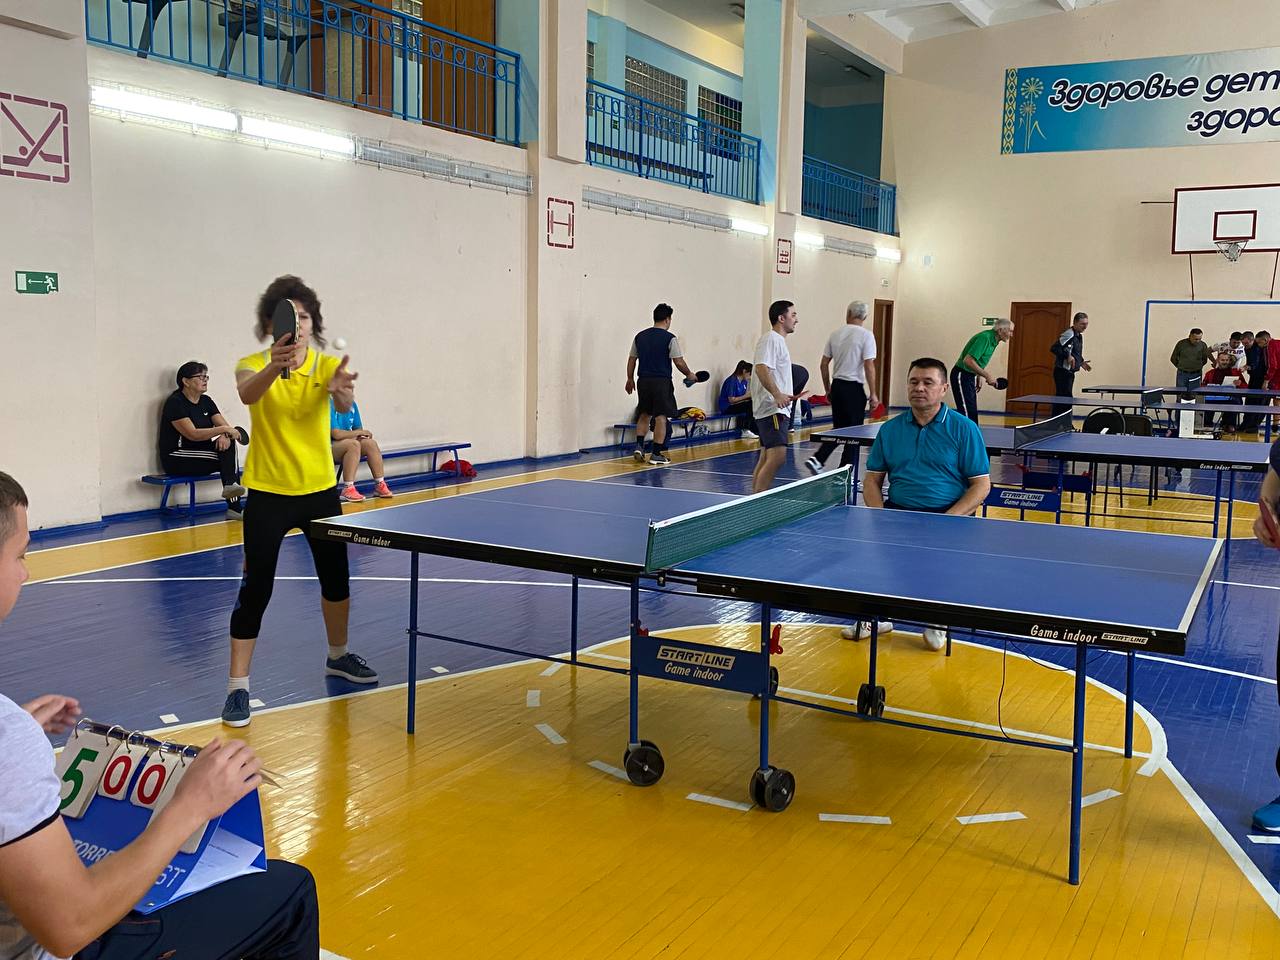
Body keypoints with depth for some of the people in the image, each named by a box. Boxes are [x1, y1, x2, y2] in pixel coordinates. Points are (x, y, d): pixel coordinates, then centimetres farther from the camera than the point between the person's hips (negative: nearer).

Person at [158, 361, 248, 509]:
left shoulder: (206, 401, 11)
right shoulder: (175, 402, -11)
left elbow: (226, 426, 1)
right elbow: (193, 434, -22)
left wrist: (225, 435, -22)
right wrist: (222, 429, -25)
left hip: (201, 454, 7)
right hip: (176, 459, -7)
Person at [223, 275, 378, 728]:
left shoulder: (328, 365, -3)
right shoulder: (253, 365, -9)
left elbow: (343, 405, -24)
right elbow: (248, 394, -33)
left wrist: (343, 390, -49)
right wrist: (275, 366, -54)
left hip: (320, 490, 3)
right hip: (268, 493, -3)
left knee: (336, 578, 15)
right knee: (256, 589, -7)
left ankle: (338, 656, 39)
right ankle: (237, 687, 4)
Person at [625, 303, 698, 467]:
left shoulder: (640, 336, 7)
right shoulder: (670, 338, -8)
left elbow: (631, 360, 12)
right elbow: (679, 362, -9)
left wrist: (630, 379, 22)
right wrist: (689, 374, 7)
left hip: (643, 380, 5)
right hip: (661, 382, -5)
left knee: (644, 414, 19)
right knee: (661, 417, 1)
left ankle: (639, 446, 7)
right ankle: (656, 454, 0)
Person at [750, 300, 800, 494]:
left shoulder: (779, 340, 21)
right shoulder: (771, 339, -11)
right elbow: (761, 369, -25)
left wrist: (785, 396, 29)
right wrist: (777, 394, -34)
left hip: (777, 409, 11)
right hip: (772, 409, -11)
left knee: (766, 457, 10)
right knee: (777, 456, -18)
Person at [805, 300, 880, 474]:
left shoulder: (835, 334, 7)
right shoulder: (866, 335, -8)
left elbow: (824, 364, 9)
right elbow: (869, 366, -13)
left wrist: (828, 390, 18)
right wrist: (873, 394, -9)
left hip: (837, 387, 5)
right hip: (855, 389, -5)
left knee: (838, 429, 17)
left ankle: (817, 459, 3)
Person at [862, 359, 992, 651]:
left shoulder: (964, 429, 1)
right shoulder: (890, 429, 11)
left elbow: (981, 485, -2)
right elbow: (872, 480, 13)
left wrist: (947, 519, -15)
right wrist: (880, 515, -7)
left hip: (950, 513, -3)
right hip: (898, 510, 3)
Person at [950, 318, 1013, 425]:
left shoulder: (993, 341, 9)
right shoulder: (984, 338, -21)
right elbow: (968, 360, -29)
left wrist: (980, 377, 10)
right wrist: (987, 376, -24)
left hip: (971, 376, 10)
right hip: (961, 375, -10)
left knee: (972, 412, 10)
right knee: (967, 413, -14)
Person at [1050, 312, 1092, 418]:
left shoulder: (1079, 336, 16)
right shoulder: (1069, 334, -15)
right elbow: (1054, 348, -23)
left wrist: (1081, 362, 15)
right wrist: (1068, 356, -28)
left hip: (1070, 372, 10)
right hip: (1063, 372, -10)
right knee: (1066, 399, -11)